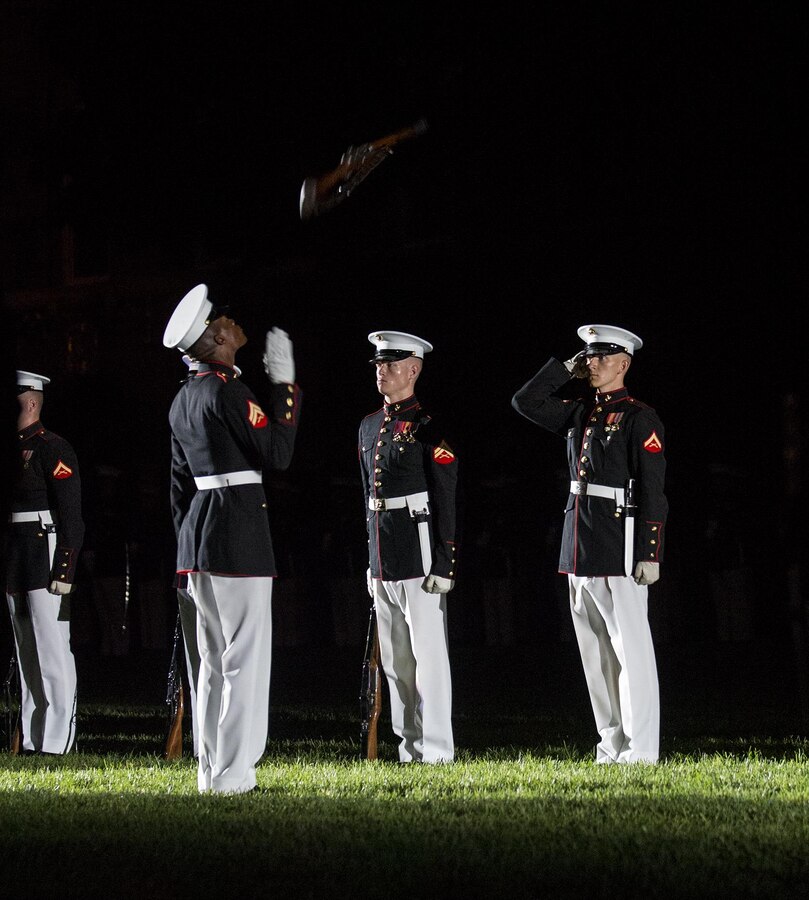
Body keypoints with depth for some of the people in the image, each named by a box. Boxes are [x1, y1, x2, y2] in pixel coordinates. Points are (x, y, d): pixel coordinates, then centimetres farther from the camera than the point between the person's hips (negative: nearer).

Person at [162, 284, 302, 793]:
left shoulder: (183, 401, 14)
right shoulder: (229, 391, -13)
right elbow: (278, 454, -13)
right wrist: (285, 385, -7)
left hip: (197, 535, 9)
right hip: (241, 535, -9)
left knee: (215, 659, 12)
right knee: (246, 657, -6)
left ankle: (212, 772, 14)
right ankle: (232, 775, -7)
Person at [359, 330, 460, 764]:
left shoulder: (428, 429, -9)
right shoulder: (369, 427, 15)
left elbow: (448, 500, -11)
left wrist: (444, 565, -16)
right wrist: (371, 559, 19)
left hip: (418, 553, -8)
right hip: (382, 559, 8)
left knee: (428, 655, -5)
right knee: (394, 660, 11)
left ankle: (436, 749, -3)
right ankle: (409, 746, 17)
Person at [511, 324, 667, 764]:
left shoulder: (640, 419, -7)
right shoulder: (580, 413, 14)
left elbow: (652, 492, -11)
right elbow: (525, 402, 18)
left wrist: (650, 554, -16)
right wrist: (567, 369, 10)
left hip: (620, 552, -8)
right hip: (579, 549, 8)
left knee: (631, 650, -5)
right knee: (595, 654, 10)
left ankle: (640, 750, -4)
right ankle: (611, 747, 16)